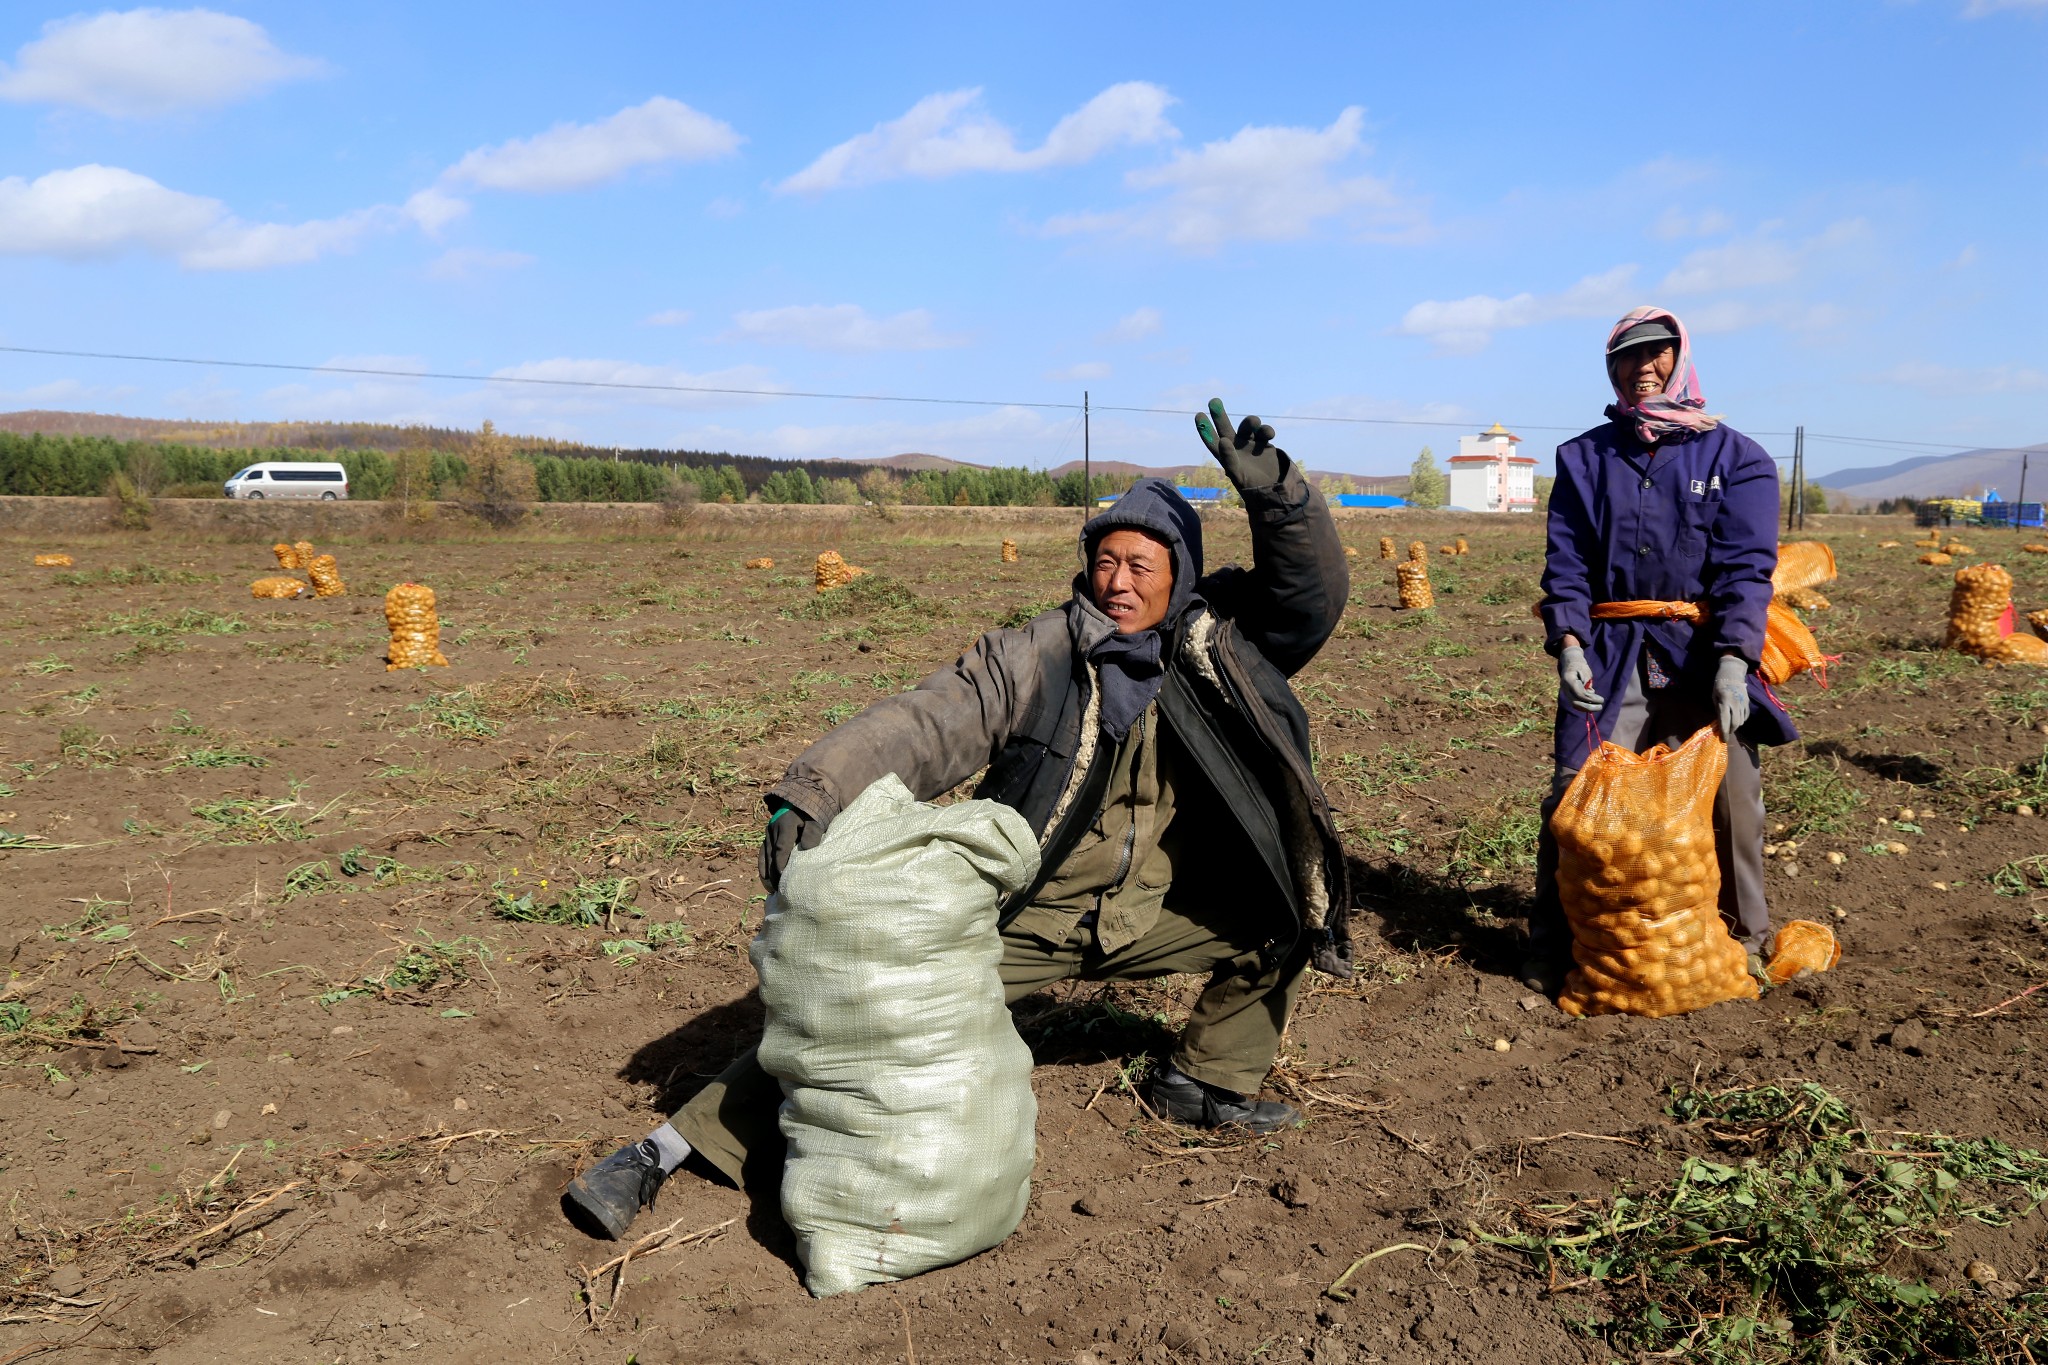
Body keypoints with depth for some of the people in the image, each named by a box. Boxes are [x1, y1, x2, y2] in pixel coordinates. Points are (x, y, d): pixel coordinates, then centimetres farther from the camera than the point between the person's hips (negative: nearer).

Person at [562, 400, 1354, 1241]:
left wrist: (1273, 491, -29)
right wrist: (811, 795, -42)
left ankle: (1207, 1082, 20)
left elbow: (1311, 597, -11)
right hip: (1024, 916, -4)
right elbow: (921, 727, -26)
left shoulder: (1213, 647, -5)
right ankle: (666, 1151, -5)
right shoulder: (1035, 658, -16)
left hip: (1152, 914, 4)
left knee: (1281, 909, 0)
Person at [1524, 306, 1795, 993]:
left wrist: (1733, 659, -17)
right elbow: (1566, 560, 5)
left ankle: (1745, 939, 24)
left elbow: (1744, 565, -4)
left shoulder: (1733, 456, 7)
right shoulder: (1585, 458, 12)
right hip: (1611, 655, 0)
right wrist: (1568, 642, -11)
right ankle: (1552, 948, 6)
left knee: (1732, 798, 1)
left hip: (1707, 653, 0)